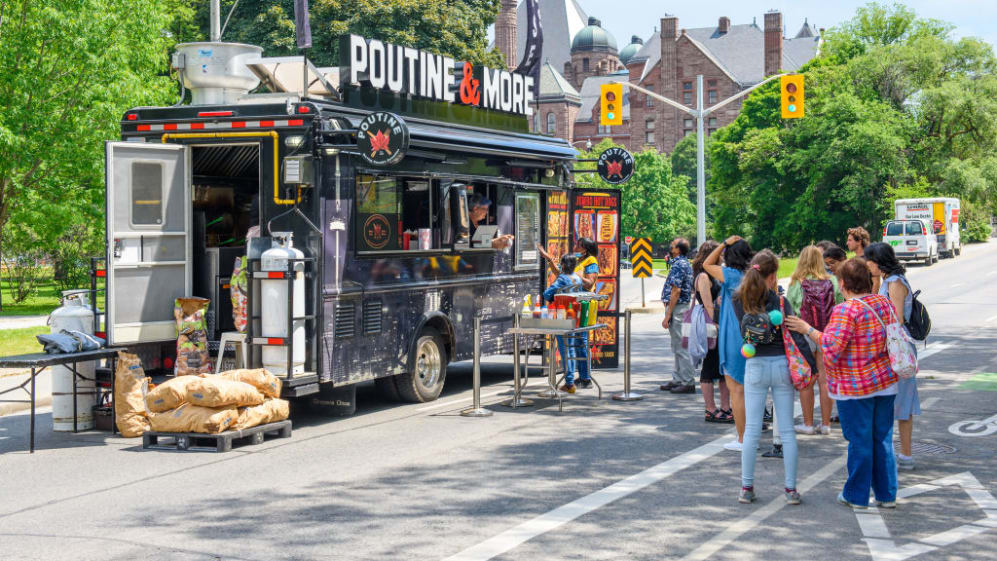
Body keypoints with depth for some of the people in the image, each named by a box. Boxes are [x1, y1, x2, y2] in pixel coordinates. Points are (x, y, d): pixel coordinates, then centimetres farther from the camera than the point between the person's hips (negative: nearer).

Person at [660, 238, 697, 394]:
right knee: (678, 347, 15)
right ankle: (678, 380, 21)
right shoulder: (686, 264, 15)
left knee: (681, 347, -7)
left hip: (677, 308, -10)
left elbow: (676, 291, -21)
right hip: (684, 306, 10)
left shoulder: (678, 265, -16)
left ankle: (688, 383, -5)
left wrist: (668, 316, -20)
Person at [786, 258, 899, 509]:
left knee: (859, 441, 3)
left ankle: (857, 496, 15)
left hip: (855, 388, -6)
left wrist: (807, 330, -14)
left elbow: (832, 346, -24)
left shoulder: (846, 310, -19)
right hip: (885, 382, 6)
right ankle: (887, 495, 18)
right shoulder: (884, 302, 3)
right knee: (883, 438, 13)